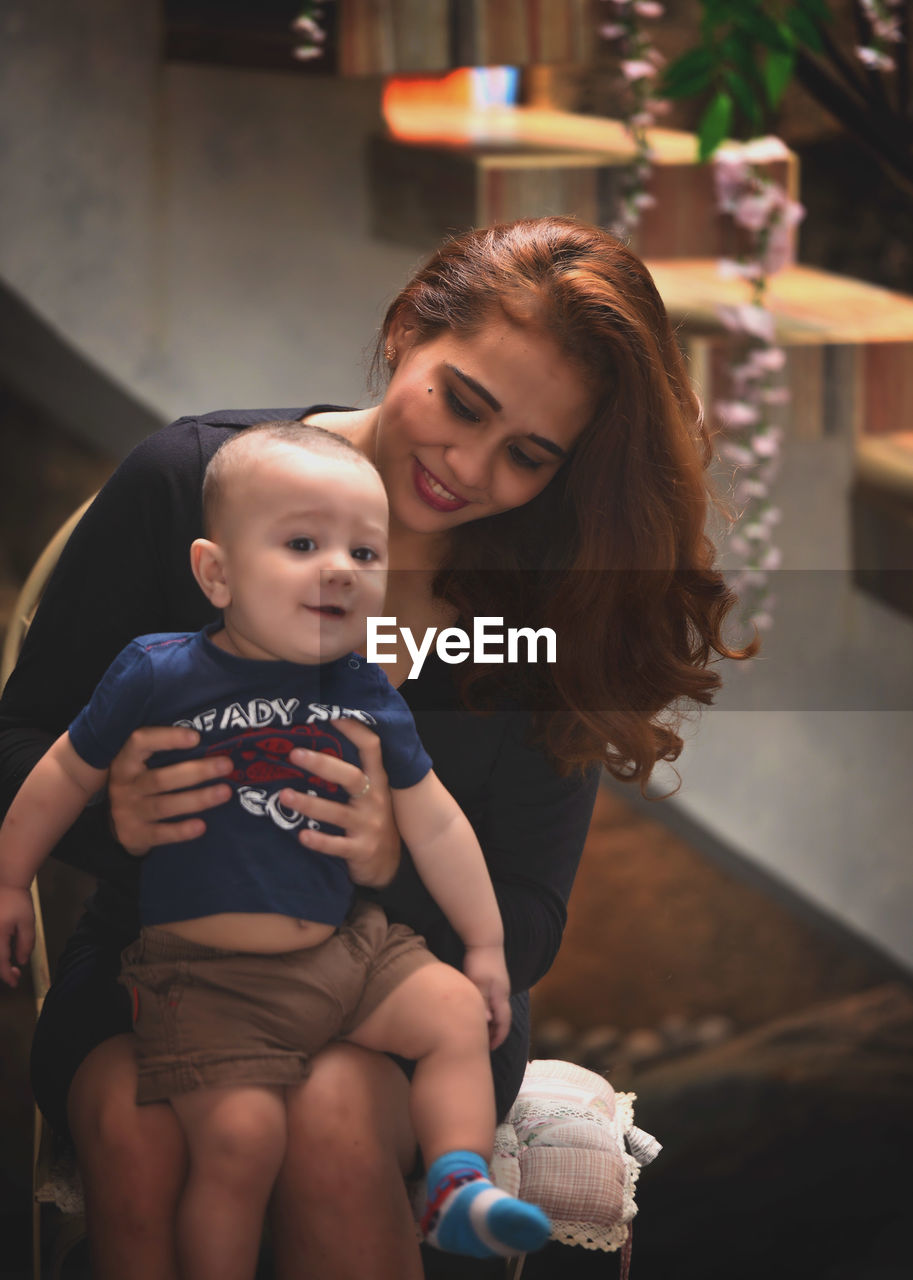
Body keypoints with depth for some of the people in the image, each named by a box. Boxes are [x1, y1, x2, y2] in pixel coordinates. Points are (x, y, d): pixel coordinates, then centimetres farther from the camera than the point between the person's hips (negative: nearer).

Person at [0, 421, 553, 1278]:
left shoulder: (368, 695, 3)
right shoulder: (160, 676, -8)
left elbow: (434, 825, 13)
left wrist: (486, 945, 16)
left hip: (346, 949, 5)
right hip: (209, 975, -5)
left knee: (459, 1014, -1)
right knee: (241, 1139, -19)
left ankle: (459, 1185, -1)